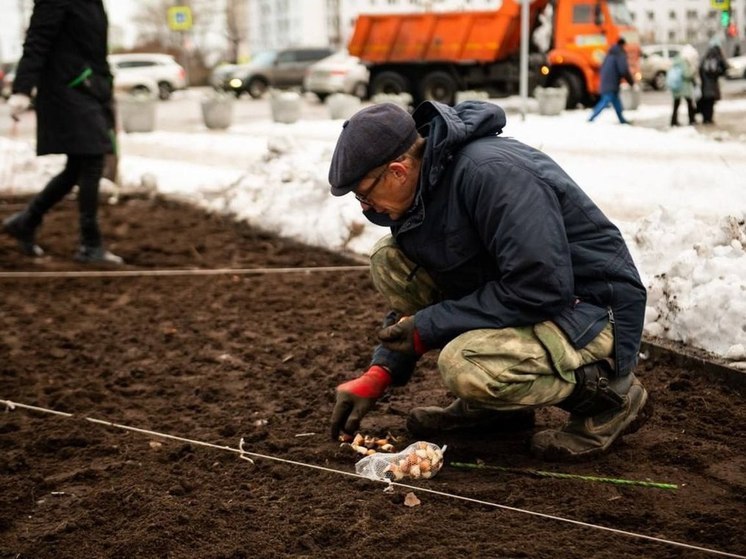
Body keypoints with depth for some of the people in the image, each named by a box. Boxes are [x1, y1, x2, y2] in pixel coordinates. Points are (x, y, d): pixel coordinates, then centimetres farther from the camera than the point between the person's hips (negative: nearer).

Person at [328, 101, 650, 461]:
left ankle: (608, 395, -6)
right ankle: (488, 402, 8)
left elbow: (539, 289, -31)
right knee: (389, 260, 0)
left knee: (465, 367, -34)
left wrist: (429, 326, -22)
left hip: (593, 317, -9)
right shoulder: (419, 186, 1)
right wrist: (378, 375, 1)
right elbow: (411, 283, 13)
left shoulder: (492, 172, -27)